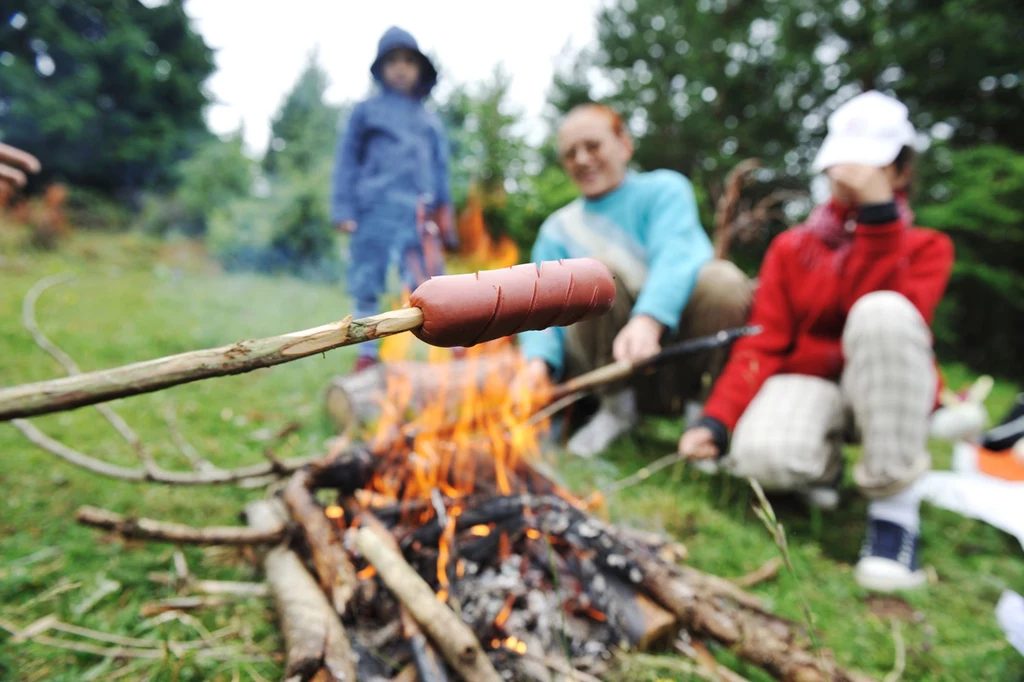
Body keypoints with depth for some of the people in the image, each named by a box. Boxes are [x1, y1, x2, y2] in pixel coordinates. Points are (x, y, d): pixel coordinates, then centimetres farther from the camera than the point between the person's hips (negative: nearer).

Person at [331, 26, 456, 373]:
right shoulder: (366, 111, 12)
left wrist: (443, 220, 13)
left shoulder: (430, 121, 18)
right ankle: (367, 355, 12)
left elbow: (440, 172, 18)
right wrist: (344, 209, -3)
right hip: (374, 211, -1)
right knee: (366, 286, 2)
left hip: (417, 215, 1)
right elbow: (347, 161, 7)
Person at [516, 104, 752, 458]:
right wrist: (539, 359, -24)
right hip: (613, 365, 1)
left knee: (723, 280, -29)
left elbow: (676, 255, -17)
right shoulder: (558, 229, 13)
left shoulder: (663, 189, 6)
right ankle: (617, 404, -9)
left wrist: (647, 321, -38)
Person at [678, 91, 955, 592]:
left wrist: (878, 214, -20)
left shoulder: (924, 247, 5)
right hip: (807, 381, 1)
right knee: (761, 454, -35)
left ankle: (894, 504, -23)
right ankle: (822, 467, 5)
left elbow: (894, 316, -19)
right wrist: (716, 419, -19)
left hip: (885, 393, 0)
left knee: (882, 312, -34)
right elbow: (763, 344, -4)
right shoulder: (791, 246, 9)